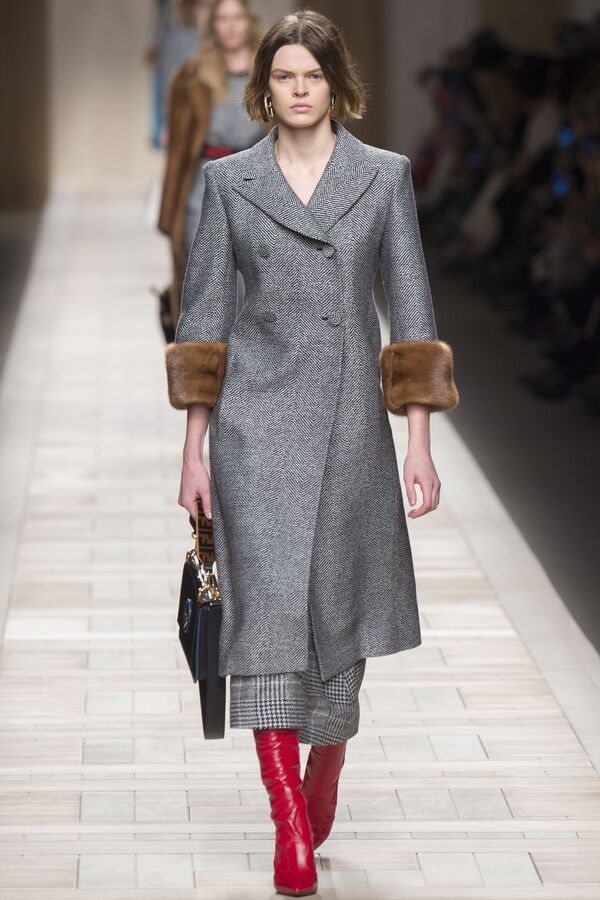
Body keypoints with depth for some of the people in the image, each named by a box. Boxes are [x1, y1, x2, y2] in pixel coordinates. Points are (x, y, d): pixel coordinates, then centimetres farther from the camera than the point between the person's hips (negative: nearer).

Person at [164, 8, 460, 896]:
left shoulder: (385, 175, 4)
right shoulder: (231, 180, 4)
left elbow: (412, 315, 4)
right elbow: (203, 316, 6)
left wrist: (420, 444, -1)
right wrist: (193, 448, 2)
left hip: (349, 419, 1)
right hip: (255, 421, -1)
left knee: (338, 607, 9)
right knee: (267, 602, -13)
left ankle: (324, 780, 34)